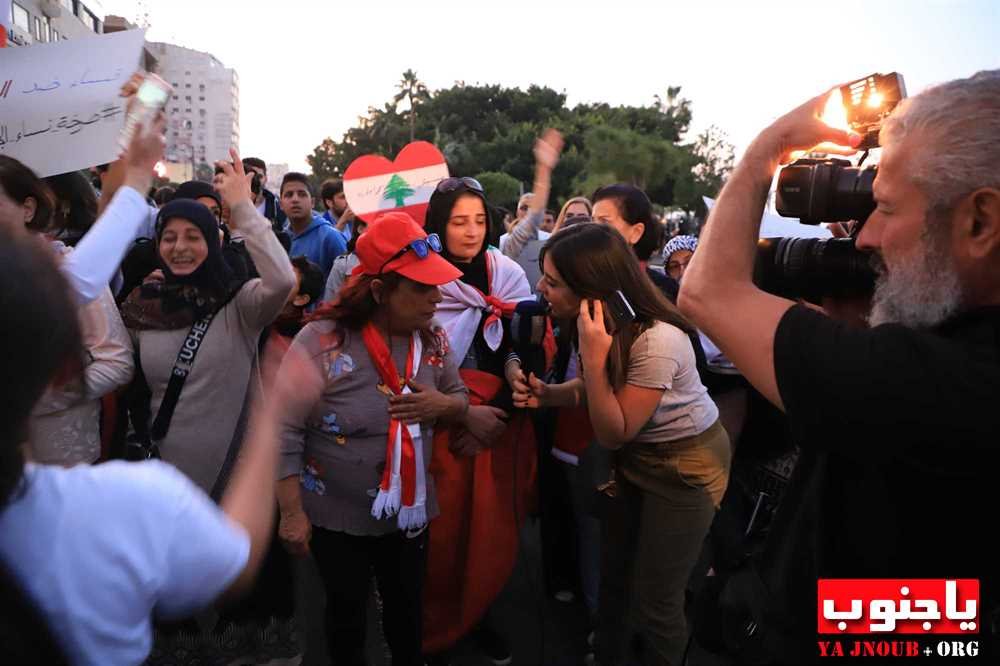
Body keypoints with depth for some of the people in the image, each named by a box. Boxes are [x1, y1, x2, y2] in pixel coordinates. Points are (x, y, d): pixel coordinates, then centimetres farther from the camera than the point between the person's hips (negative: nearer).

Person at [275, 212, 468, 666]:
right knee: (346, 611, 21)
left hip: (410, 511, 4)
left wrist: (442, 405, -16)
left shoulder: (433, 340, -7)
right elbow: (284, 431, -18)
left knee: (407, 609, 23)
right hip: (337, 517, -4)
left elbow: (459, 397, 7)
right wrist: (293, 513, -15)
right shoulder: (322, 342, -23)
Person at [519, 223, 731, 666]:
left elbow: (614, 433, -26)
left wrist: (594, 356, -36)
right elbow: (594, 388, 4)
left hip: (685, 464, -7)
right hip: (634, 455, 7)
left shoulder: (657, 341, -34)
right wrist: (546, 394, -16)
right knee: (612, 574, 17)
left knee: (653, 601, 4)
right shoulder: (601, 322, -11)